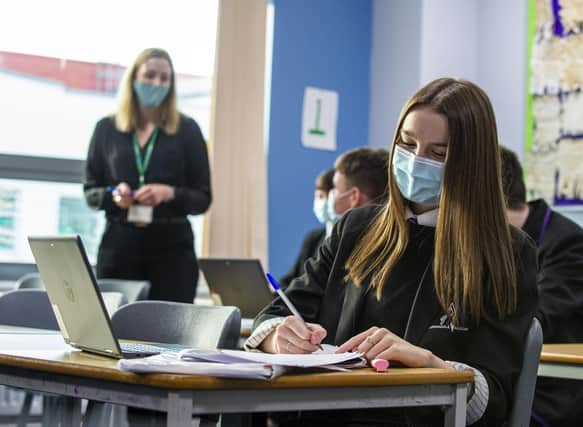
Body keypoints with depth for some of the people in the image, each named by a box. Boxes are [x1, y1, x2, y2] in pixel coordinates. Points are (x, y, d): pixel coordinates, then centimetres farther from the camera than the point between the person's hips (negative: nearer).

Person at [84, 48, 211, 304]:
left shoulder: (186, 129, 6)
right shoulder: (107, 128, 9)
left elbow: (203, 199, 5)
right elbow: (89, 192, 12)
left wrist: (170, 193, -14)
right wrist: (113, 195, -9)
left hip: (172, 247, -1)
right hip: (119, 245, 1)